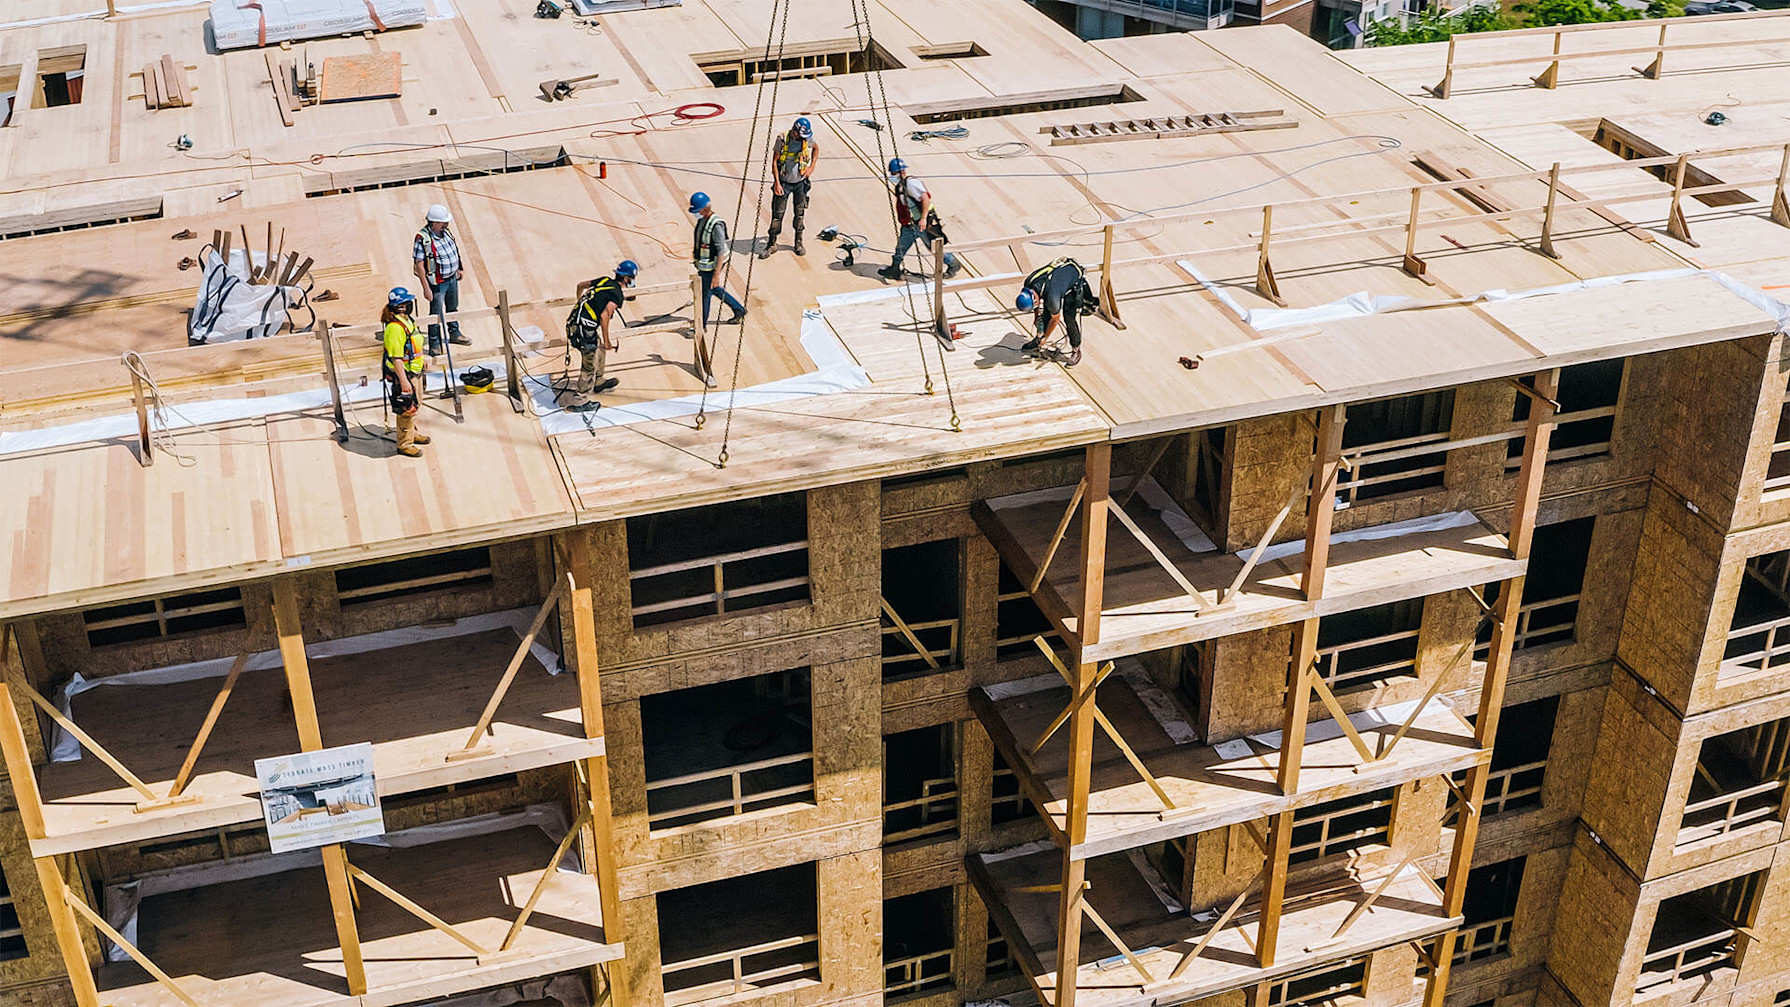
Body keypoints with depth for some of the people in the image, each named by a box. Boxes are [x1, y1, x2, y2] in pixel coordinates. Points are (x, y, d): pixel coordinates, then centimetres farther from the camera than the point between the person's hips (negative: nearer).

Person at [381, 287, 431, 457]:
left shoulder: (407, 320, 5)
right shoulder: (395, 328, -27)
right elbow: (396, 358, -27)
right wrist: (404, 381, -27)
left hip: (414, 372, 10)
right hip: (402, 374, -10)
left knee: (415, 404, 25)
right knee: (407, 409, 0)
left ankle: (412, 432, 44)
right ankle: (404, 444, 13)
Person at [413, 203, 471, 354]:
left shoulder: (445, 232, -1)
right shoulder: (423, 239, -24)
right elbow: (419, 265, -22)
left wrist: (458, 269, 22)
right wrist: (426, 288, -23)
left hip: (452, 278, 8)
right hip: (437, 283, -8)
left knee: (453, 308, 24)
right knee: (436, 314, 1)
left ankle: (454, 334, 44)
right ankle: (435, 345, 13)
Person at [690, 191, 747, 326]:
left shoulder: (716, 225, -26)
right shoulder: (701, 220, 0)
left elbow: (721, 252, -25)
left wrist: (717, 274, -26)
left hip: (711, 268, -9)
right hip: (703, 266, 9)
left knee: (705, 294, 5)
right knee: (715, 290, 23)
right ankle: (739, 310, 39)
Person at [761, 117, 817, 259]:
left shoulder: (807, 138, -8)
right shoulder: (783, 139, -16)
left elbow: (816, 148, 16)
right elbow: (774, 161, -10)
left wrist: (812, 167, 6)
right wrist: (777, 183, -14)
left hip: (800, 182, 3)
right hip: (784, 182, -3)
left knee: (800, 213, 9)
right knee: (777, 214, -1)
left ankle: (799, 243, 23)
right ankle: (771, 243, 11)